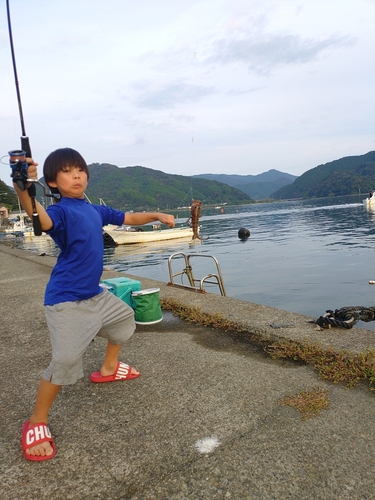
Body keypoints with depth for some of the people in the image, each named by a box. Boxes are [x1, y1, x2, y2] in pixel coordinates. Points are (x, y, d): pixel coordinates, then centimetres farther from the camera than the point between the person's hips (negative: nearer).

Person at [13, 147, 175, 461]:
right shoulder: (61, 211, -17)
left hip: (95, 294, 9)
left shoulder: (96, 210, 7)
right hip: (66, 300, -9)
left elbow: (129, 218, 20)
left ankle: (109, 368, 49)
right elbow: (42, 220, -42)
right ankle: (37, 422, 8)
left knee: (124, 317, 28)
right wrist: (23, 189, -59)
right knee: (65, 361, -17)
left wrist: (157, 215, 12)